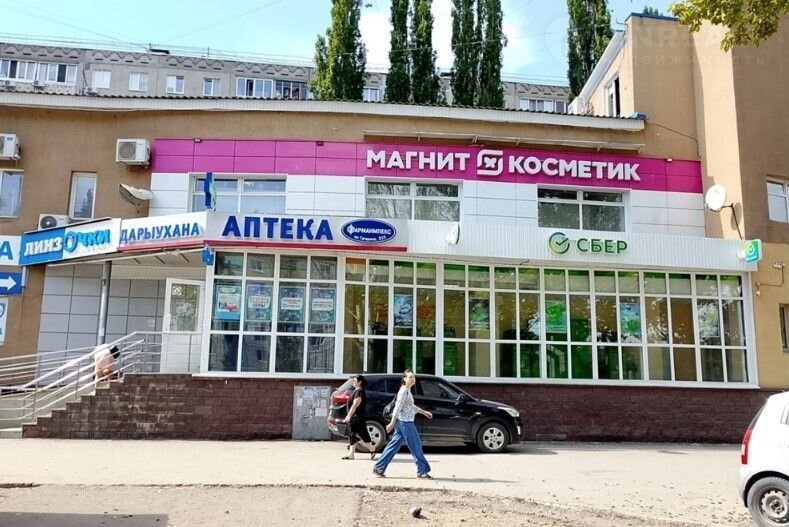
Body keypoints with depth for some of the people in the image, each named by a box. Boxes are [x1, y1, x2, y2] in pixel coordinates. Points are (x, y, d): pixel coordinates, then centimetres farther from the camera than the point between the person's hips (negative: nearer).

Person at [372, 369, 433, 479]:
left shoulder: (407, 391, 15)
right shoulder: (404, 391, -15)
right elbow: (398, 407, -18)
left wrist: (424, 412, 29)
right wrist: (392, 423, -19)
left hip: (402, 423, 10)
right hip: (405, 422, -10)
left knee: (394, 445, 10)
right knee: (416, 446, -2)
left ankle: (379, 468, 12)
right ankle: (422, 471, 6)